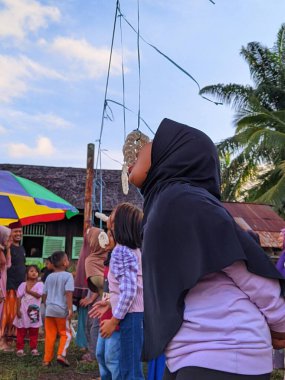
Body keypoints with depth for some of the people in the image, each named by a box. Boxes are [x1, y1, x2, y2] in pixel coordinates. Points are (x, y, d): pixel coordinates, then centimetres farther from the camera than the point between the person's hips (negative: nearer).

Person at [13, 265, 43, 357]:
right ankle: (20, 349, 12)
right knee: (21, 332, 5)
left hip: (35, 311, 1)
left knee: (34, 332, 7)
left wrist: (29, 291, -18)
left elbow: (39, 295, -16)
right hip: (23, 311, 0)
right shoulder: (23, 285, -1)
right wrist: (18, 310, -7)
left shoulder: (40, 284, -1)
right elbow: (19, 298, -2)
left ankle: (34, 349, 15)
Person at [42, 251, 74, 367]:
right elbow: (68, 294, -15)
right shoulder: (68, 276, -8)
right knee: (65, 334, 9)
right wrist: (70, 309, -14)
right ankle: (61, 354, -7)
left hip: (49, 310, 5)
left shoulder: (49, 277, 10)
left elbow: (44, 295, 13)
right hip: (61, 310, -5)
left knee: (50, 335, 10)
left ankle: (47, 359, 13)